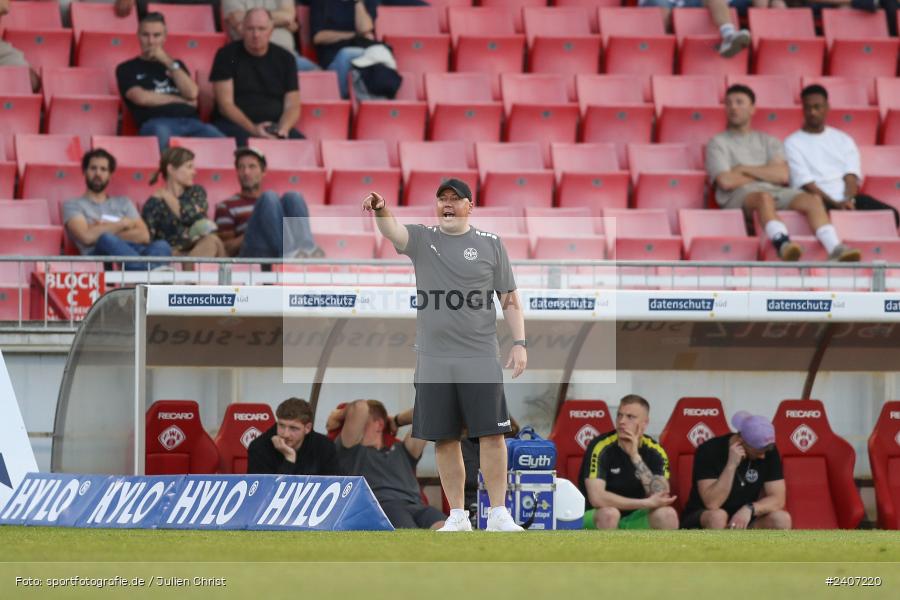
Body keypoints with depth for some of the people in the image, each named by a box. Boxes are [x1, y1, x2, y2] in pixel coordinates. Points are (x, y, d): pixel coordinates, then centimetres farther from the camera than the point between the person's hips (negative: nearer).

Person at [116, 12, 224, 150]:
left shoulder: (176, 65, 30)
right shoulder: (127, 69, 18)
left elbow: (192, 94, 11)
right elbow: (141, 98, 0)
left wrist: (168, 62, 8)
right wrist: (181, 100, 8)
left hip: (191, 121, 4)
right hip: (155, 122, -4)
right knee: (161, 132, -44)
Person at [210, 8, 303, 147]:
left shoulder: (285, 59, 11)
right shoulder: (227, 55, 2)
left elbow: (292, 106, 8)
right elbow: (225, 104, -4)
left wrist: (283, 129, -15)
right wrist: (252, 129, -19)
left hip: (275, 126, 2)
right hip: (236, 124, -2)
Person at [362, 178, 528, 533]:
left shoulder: (490, 244, 6)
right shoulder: (421, 240, 7)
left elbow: (510, 299, 7)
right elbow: (392, 231, -13)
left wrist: (519, 343, -3)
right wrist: (381, 211, -36)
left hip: (480, 358, -1)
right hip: (433, 360, 2)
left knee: (491, 434, -6)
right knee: (444, 439, 4)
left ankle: (498, 514, -1)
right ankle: (457, 516, 13)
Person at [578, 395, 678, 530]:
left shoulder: (654, 451, -5)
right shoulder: (601, 447, -17)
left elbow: (661, 497, -20)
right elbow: (596, 497, -30)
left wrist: (635, 457, -27)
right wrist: (646, 503, -27)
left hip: (633, 520, 4)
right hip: (595, 521, -4)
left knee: (667, 514, -23)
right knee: (609, 513, -36)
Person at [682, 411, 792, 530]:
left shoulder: (769, 452, -8)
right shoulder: (710, 450, -20)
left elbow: (778, 499, -12)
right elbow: (712, 503, -27)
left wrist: (749, 509, -30)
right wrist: (731, 465, -33)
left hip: (744, 522, 4)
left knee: (782, 519, -23)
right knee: (717, 517, -38)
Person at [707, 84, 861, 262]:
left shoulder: (768, 142, 27)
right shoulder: (718, 143, 17)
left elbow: (783, 176, 8)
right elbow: (726, 181, -2)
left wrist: (745, 169, 2)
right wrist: (766, 174, 7)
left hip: (777, 192, 4)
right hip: (739, 195, -4)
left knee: (812, 199, -27)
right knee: (764, 197, -40)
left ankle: (835, 249, -48)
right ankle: (782, 244, -66)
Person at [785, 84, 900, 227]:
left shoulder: (844, 140, 18)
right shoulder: (793, 144, 5)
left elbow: (851, 177, 5)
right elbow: (806, 184, -6)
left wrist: (848, 200, -18)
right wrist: (835, 204, -20)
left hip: (849, 199, 5)